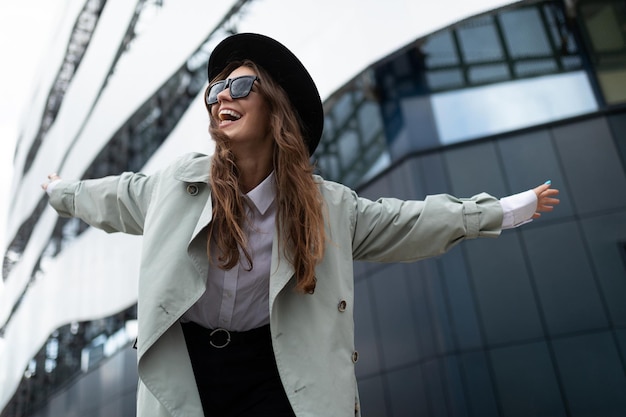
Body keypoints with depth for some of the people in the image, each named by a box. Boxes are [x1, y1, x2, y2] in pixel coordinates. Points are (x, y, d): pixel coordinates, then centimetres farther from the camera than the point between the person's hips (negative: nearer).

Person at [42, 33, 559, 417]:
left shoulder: (328, 205, -7)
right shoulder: (180, 182, -5)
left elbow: (408, 220, 1)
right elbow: (121, 196, 14)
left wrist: (505, 209, 4)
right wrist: (64, 191, 32)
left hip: (270, 373, -1)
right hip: (181, 368, 1)